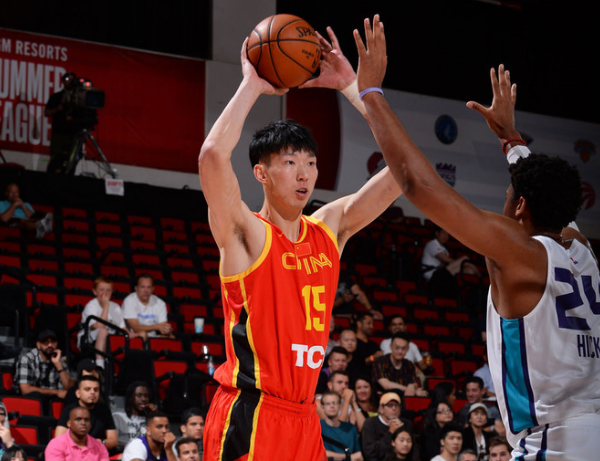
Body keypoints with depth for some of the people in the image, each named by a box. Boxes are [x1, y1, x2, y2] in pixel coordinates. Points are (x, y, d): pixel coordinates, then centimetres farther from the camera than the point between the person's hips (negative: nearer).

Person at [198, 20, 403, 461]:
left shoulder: (330, 229, 11)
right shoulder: (245, 234, -6)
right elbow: (213, 156, -25)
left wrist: (351, 85, 5)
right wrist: (252, 85, -13)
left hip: (304, 419, 7)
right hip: (249, 415, -7)